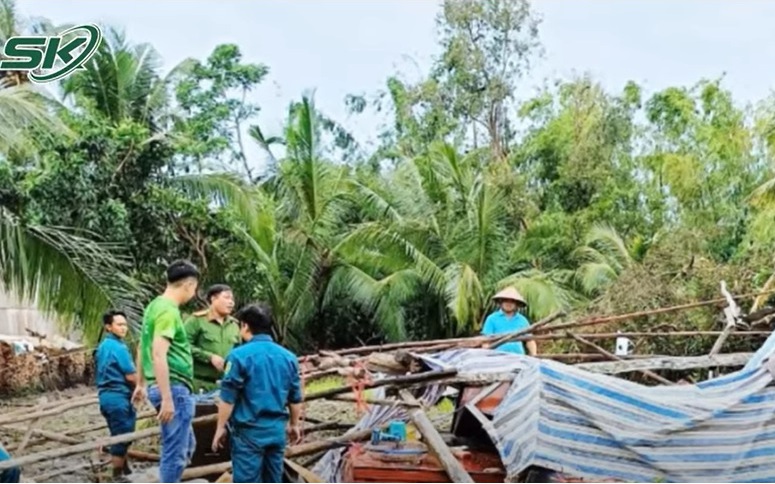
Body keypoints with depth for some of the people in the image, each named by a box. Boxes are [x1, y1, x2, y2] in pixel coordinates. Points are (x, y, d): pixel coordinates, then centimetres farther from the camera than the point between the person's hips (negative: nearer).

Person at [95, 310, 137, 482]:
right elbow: (131, 376, -17)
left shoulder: (103, 346, 14)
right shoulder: (118, 347, -16)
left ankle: (124, 470, 27)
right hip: (118, 396, -10)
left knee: (118, 435, 17)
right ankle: (118, 476, 3)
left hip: (106, 395, 10)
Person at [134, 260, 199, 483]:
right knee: (175, 453, -3)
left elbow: (142, 349, 23)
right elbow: (158, 355, -24)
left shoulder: (155, 305, 14)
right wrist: (167, 398, -25)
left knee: (186, 446, 21)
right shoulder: (168, 311, -16)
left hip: (170, 389, 10)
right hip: (174, 389, -10)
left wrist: (142, 384, 32)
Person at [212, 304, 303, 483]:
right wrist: (294, 425, 24)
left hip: (249, 430, -5)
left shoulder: (240, 355, -11)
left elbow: (228, 398, -10)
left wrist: (220, 427, 0)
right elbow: (295, 399, 11)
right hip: (277, 430, 5)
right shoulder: (288, 357, 5)